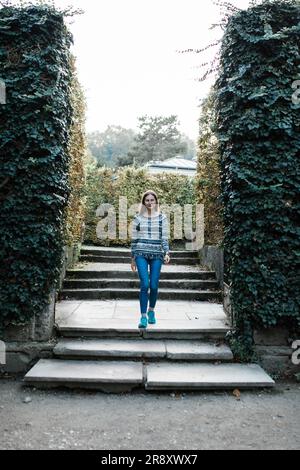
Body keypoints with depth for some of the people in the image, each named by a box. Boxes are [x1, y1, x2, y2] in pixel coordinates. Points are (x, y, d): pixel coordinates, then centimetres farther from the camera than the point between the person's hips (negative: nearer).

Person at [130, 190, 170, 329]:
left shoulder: (162, 218, 7)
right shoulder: (138, 218, 7)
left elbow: (164, 238, 5)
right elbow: (134, 239, 9)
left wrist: (167, 252, -9)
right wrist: (133, 258, 8)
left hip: (156, 254, 1)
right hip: (141, 254, 0)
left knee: (154, 286, 2)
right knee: (144, 285, -10)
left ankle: (151, 311, 27)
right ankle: (143, 316, -1)